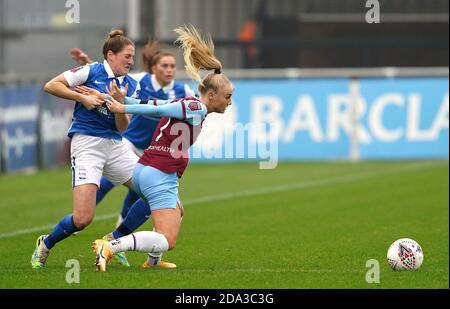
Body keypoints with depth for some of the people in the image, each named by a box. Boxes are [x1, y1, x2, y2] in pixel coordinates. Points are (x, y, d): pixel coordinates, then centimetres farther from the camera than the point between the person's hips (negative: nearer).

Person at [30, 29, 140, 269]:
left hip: (115, 145, 7)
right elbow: (51, 86, -7)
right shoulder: (90, 72, -6)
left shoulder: (131, 85, 9)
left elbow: (122, 127, 4)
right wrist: (82, 97, -15)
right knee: (82, 218, -17)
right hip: (86, 144, -7)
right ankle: (45, 245, 12)